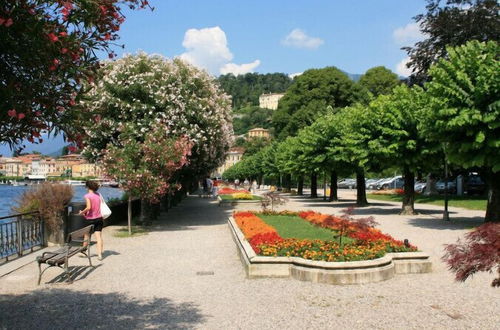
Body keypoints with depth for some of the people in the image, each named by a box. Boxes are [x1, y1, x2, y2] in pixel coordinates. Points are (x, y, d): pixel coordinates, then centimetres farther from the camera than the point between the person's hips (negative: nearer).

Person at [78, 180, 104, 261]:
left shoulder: (87, 196, -14)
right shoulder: (98, 195, 4)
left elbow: (88, 207, -24)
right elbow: (99, 205, 8)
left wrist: (82, 212, -8)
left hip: (90, 219, -4)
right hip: (99, 218, 4)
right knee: (98, 236, 1)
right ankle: (100, 254, -4)